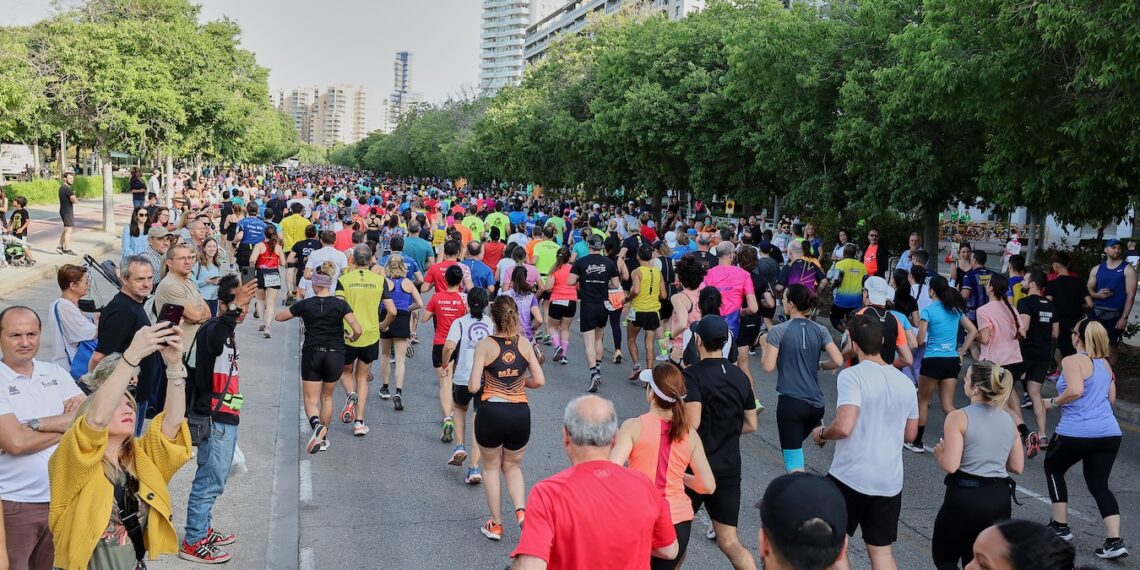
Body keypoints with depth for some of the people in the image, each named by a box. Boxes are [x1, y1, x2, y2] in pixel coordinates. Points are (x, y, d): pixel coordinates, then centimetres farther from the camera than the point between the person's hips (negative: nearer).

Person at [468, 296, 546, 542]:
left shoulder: (485, 345, -10)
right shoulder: (524, 344, -1)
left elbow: (473, 386, -14)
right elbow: (539, 381, -2)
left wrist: (479, 381, 9)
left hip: (491, 413, -2)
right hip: (520, 414, 3)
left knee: (491, 467, 19)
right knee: (513, 466, 23)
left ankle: (496, 524, 23)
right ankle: (521, 510, -1)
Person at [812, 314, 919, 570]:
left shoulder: (852, 375, -14)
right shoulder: (905, 382, 6)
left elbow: (844, 426, -24)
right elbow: (909, 434, 15)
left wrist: (821, 433, -4)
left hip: (850, 477, -5)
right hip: (890, 481, 6)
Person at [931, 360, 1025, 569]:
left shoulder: (959, 417, -12)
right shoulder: (1008, 419, 8)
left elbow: (950, 465, -18)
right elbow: (1017, 467, 13)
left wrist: (938, 453, 2)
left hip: (965, 497, -5)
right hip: (1000, 499, 6)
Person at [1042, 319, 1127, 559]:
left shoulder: (1072, 361, -9)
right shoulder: (1105, 363, 15)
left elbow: (1075, 390, -24)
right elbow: (1111, 398, 22)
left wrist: (1053, 402, -8)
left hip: (1076, 432, -6)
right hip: (1109, 433, 6)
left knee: (1053, 469, 18)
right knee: (1099, 485, 11)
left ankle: (1060, 526, 22)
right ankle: (1115, 541, -1)